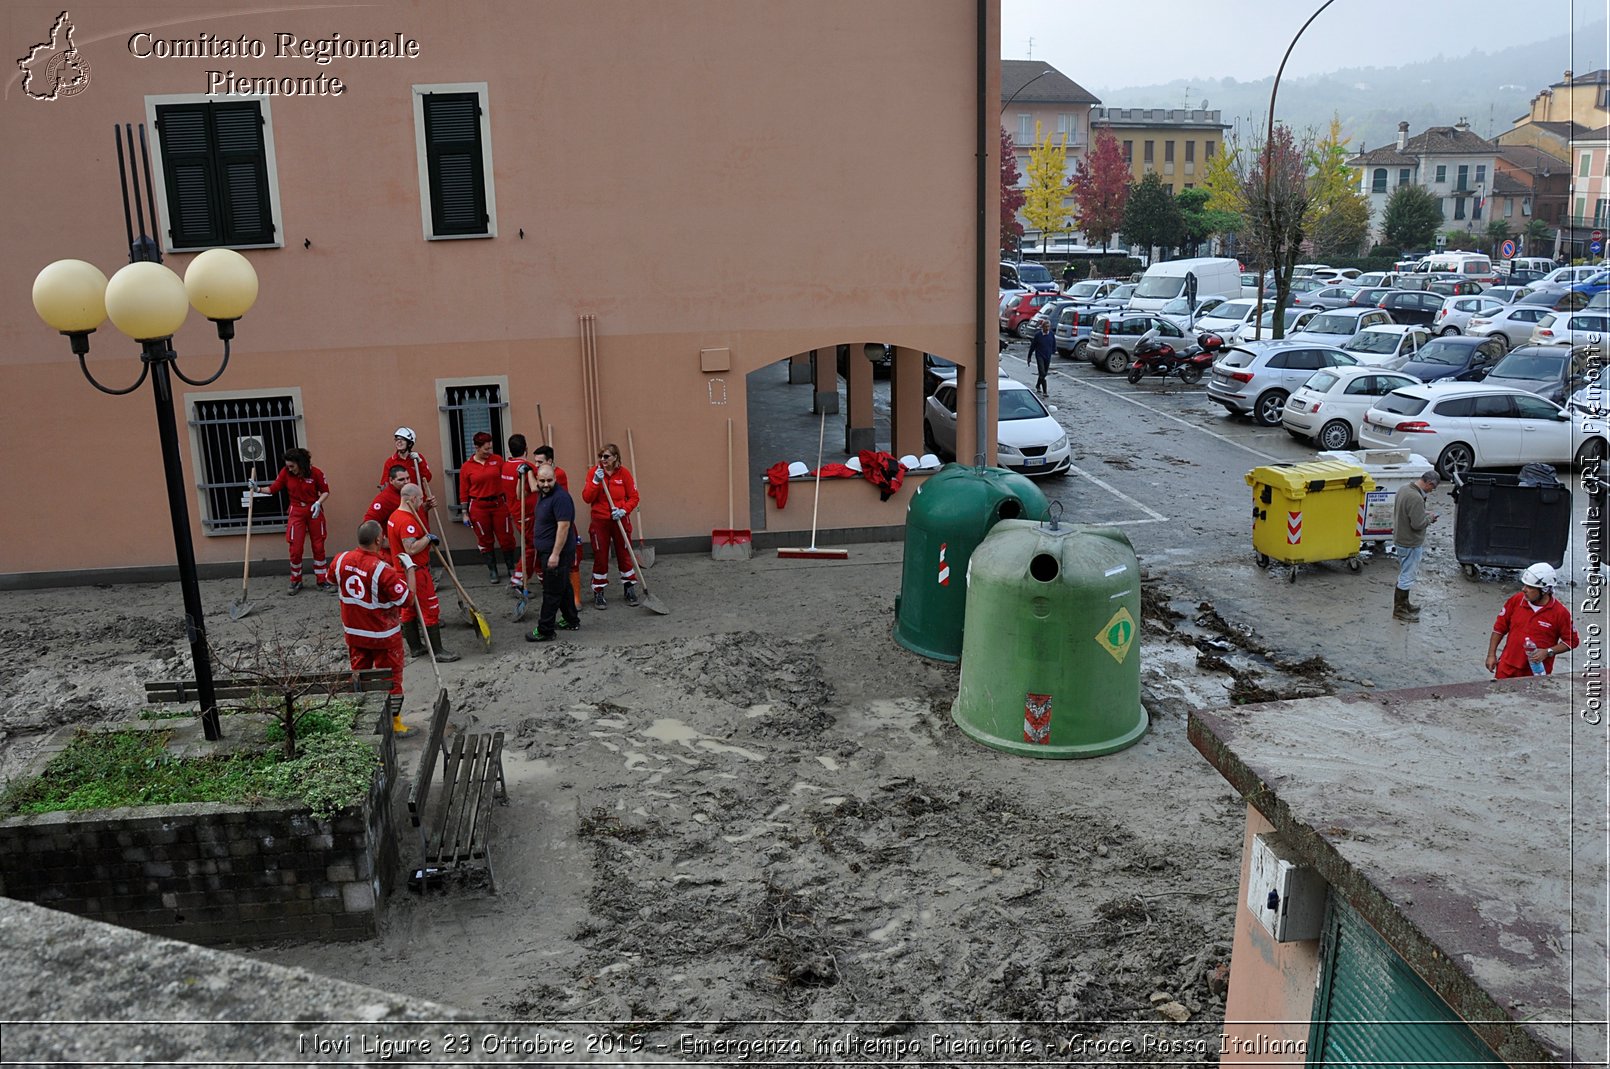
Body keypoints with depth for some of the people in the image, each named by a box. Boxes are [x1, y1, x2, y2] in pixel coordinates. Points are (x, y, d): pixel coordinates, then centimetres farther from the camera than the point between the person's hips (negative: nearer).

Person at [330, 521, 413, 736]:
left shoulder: (341, 561, -9)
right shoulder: (383, 570, -28)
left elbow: (331, 579, 15)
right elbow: (407, 599, -22)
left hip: (353, 632, 6)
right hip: (383, 636, -6)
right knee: (391, 678, 10)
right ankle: (394, 723, 18)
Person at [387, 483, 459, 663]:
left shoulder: (395, 516, 10)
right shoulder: (407, 521, -24)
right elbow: (411, 548, -30)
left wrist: (425, 507, 16)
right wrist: (428, 538, -19)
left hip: (403, 571, 11)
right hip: (416, 572, -11)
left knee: (409, 608, 16)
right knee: (431, 609, -4)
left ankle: (415, 647, 25)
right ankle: (438, 650, -1)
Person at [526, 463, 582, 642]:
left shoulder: (560, 497, -21)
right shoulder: (543, 494, 10)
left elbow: (563, 526, -25)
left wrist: (555, 554, -26)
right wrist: (540, 549, 23)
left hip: (557, 552, -10)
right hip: (547, 551, 10)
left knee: (552, 592, -4)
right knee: (563, 587, 19)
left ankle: (545, 631, 1)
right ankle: (571, 621, 31)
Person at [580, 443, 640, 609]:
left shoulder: (624, 473, -5)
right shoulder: (594, 473, -4)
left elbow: (633, 497, -1)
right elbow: (587, 498, -10)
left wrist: (623, 510, -17)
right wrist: (596, 481, -22)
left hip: (620, 521, 0)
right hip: (599, 522, 0)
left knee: (624, 555, 8)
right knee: (600, 557, 4)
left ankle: (630, 590, 23)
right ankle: (598, 594, 14)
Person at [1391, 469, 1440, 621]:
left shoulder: (1403, 489, 2)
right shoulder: (1416, 498, -28)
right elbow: (1418, 524, -28)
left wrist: (1425, 514, 10)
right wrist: (1429, 518, -9)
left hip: (1401, 539, 10)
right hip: (1410, 544, -10)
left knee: (1405, 575, 23)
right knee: (1406, 576, 3)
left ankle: (1403, 604, 36)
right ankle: (1399, 610, 12)